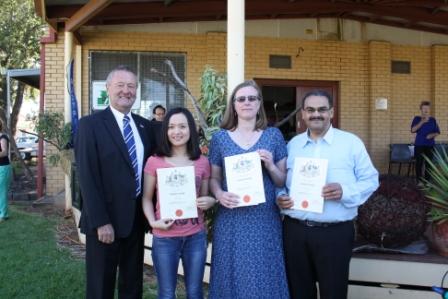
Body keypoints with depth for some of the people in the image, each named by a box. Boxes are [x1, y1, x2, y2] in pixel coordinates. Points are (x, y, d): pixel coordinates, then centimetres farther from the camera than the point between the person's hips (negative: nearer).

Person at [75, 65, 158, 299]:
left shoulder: (145, 126, 8)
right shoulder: (90, 124, -8)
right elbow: (87, 177, -14)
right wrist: (100, 221, -18)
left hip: (137, 218, 5)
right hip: (105, 220, -5)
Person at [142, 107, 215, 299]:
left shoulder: (202, 162, 2)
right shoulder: (154, 162, -4)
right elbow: (147, 198, 2)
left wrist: (210, 201, -10)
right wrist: (153, 221, -14)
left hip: (196, 236, 2)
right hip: (164, 238, -2)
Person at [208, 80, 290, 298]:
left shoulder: (274, 135, 4)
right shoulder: (220, 137, 3)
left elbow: (283, 182, 5)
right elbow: (214, 178, 8)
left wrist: (270, 166, -13)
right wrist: (219, 194, -12)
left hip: (265, 221, 0)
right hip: (231, 221, 0)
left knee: (264, 277, 8)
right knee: (232, 276, 8)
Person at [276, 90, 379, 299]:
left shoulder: (351, 143, -1)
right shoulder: (292, 144, 10)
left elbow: (370, 180, -2)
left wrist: (345, 191, -20)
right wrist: (280, 197, -5)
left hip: (335, 232, -3)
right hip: (294, 230, 3)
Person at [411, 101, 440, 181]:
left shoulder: (432, 119, 8)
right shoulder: (417, 118, 2)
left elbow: (437, 132, 9)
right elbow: (413, 130, -12)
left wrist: (432, 135, -12)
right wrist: (422, 122, -19)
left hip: (430, 145, 2)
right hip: (419, 145, -2)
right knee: (419, 163, -3)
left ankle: (427, 181, 8)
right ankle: (419, 181, 5)